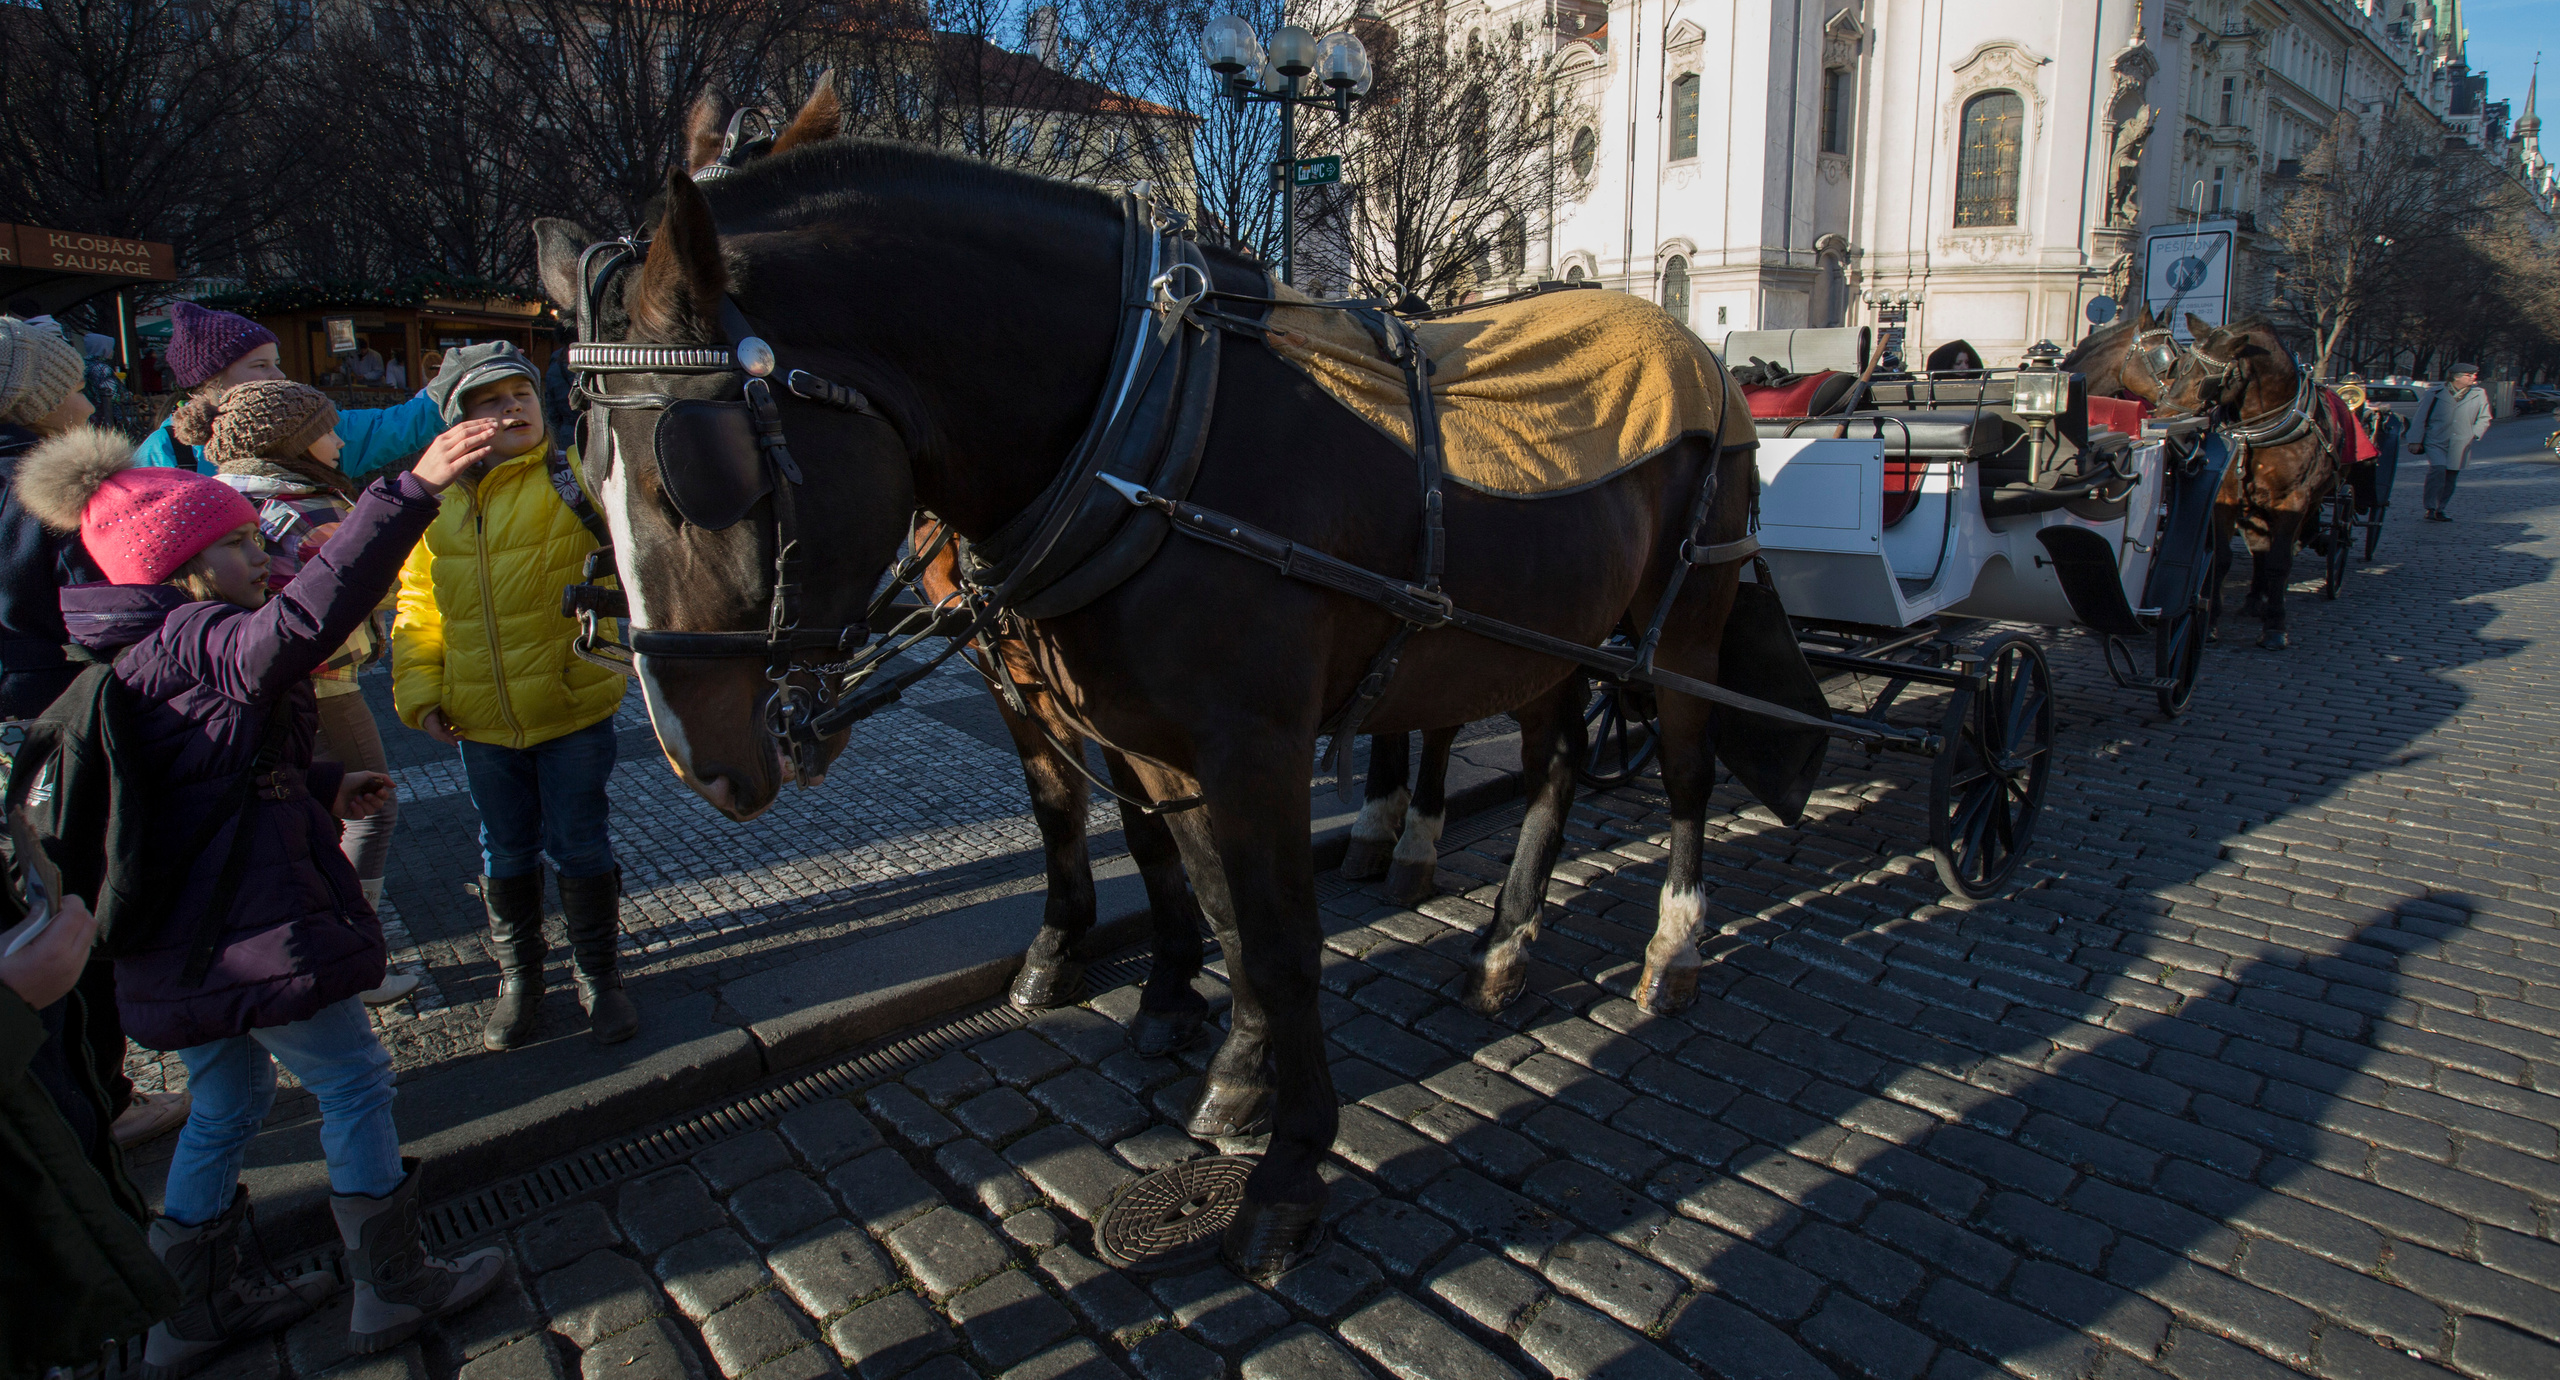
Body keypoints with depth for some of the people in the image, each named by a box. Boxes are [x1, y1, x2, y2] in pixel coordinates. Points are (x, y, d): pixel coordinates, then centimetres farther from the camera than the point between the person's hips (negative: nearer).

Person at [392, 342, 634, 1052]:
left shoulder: (573, 479, -7)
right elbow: (419, 609, 10)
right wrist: (420, 694, 4)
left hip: (574, 707, -3)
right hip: (482, 722, 3)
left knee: (580, 849, 8)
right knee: (506, 855, 16)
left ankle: (598, 977, 27)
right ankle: (518, 979, 35)